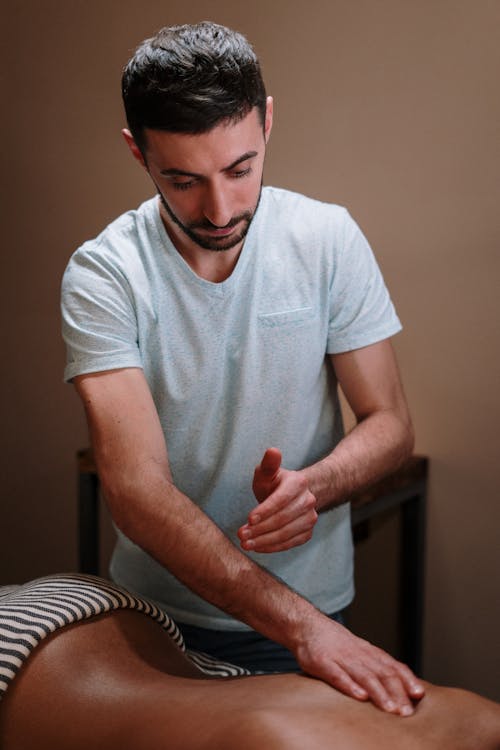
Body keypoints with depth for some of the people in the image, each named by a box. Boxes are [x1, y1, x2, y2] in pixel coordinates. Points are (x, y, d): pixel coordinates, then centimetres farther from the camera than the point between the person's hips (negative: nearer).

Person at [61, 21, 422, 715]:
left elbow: (391, 425, -6)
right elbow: (135, 488, -26)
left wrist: (312, 487, -28)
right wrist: (299, 623, -34)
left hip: (312, 603, 1)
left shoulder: (329, 240, -12)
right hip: (155, 610, -1)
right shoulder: (102, 275, -18)